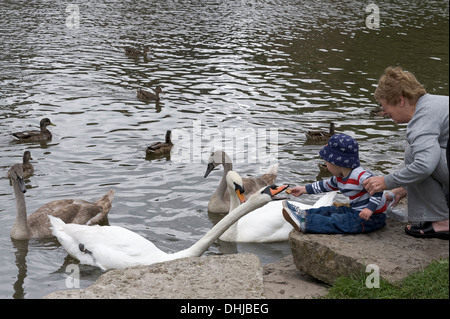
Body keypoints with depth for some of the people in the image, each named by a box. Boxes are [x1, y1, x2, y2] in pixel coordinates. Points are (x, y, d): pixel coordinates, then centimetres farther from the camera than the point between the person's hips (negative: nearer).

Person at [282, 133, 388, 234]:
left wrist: (370, 209, -39)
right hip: (355, 211, 10)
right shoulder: (339, 178, 10)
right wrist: (304, 189, 29)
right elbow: (326, 185, 25)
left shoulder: (360, 175, -23)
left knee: (336, 222, -21)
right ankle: (304, 214, 0)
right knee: (330, 210, 9)